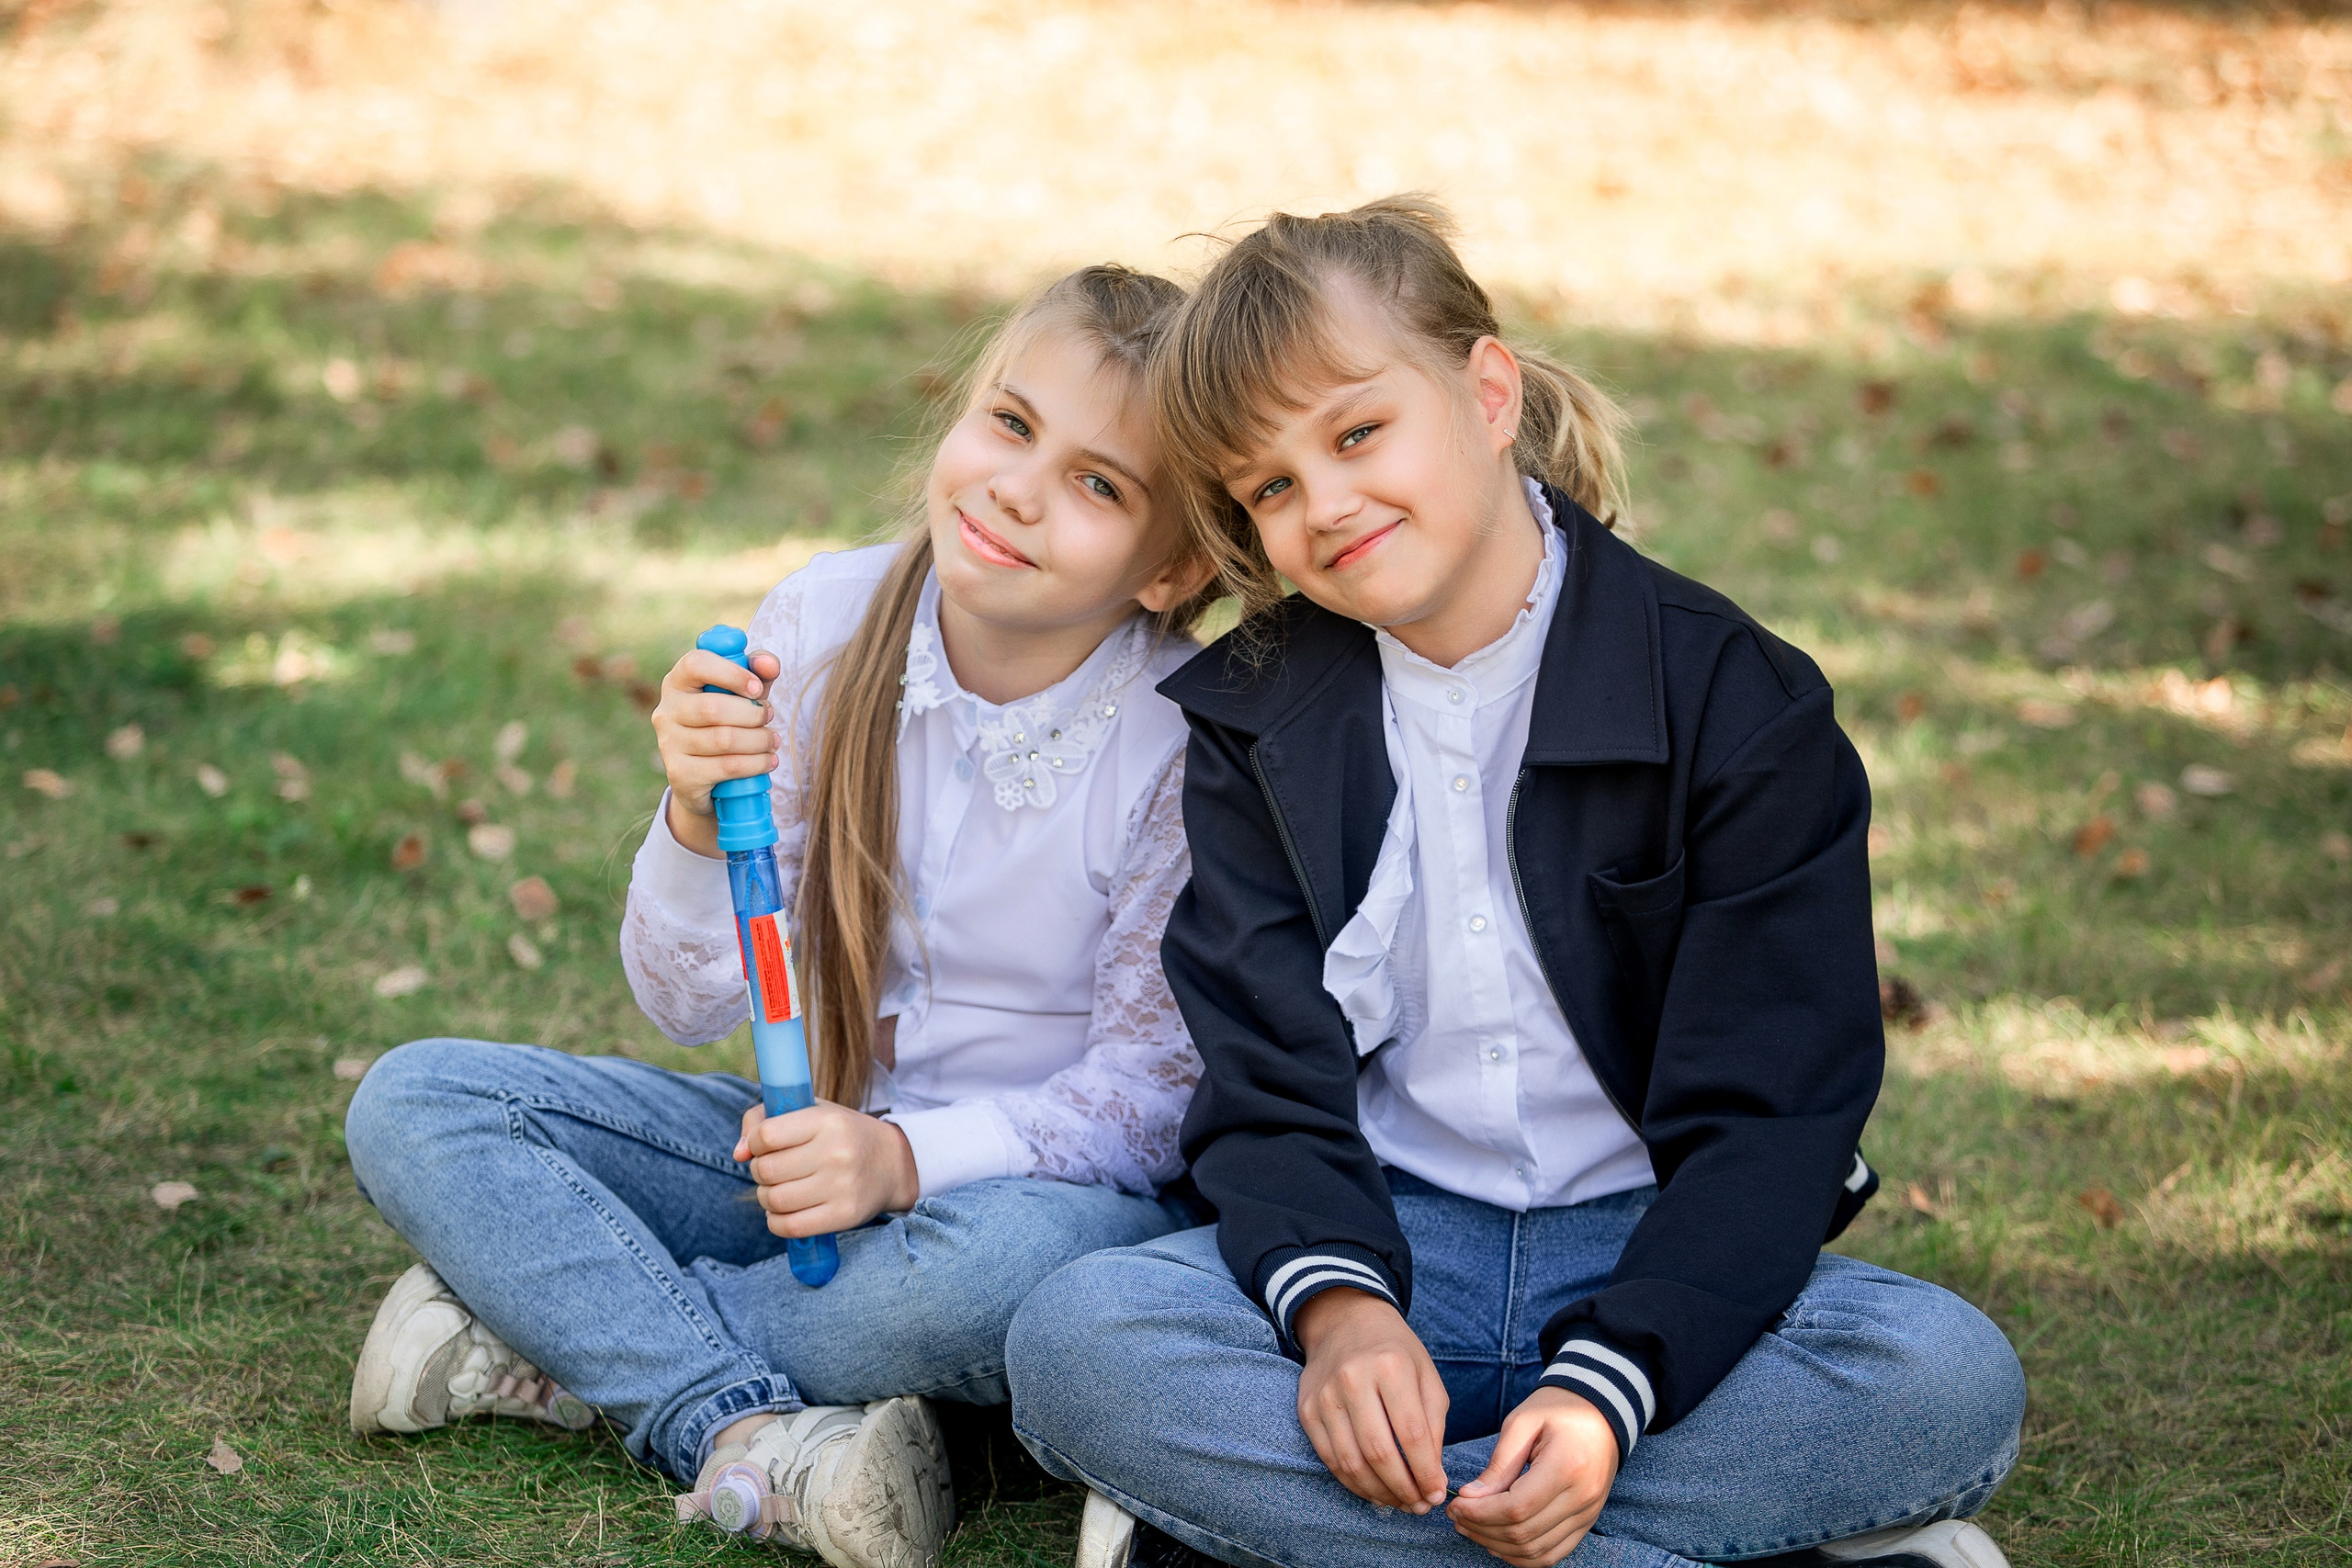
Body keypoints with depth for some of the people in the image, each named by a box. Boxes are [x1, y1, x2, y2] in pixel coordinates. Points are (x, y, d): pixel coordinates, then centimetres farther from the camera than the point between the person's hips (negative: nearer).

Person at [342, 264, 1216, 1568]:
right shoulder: (826, 619, -8)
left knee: (1022, 1252, -40)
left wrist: (910, 1158, -31)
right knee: (411, 1105, -10)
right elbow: (689, 1004, -5)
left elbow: (1152, 1096, -15)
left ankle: (551, 1336, -19)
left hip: (1045, 1172, -4)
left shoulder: (1193, 738, -18)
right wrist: (701, 822, -26)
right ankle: (747, 1434, -28)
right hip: (822, 1137, 4)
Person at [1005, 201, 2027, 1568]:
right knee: (1072, 1338, -29)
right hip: (1388, 1247, 2)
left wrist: (1608, 1389, -26)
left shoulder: (1735, 701, -6)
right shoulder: (1255, 720, 5)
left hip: (1657, 1262, -1)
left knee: (1956, 1379, -30)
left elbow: (1766, 1110, -10)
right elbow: (1269, 1075, -2)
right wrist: (1333, 1302, -25)